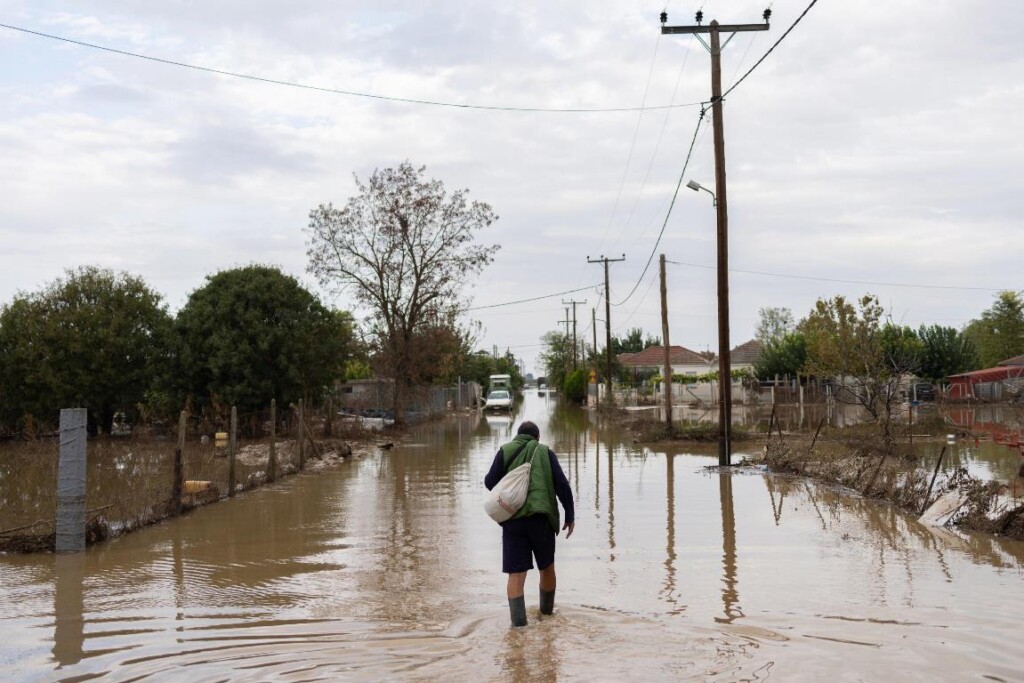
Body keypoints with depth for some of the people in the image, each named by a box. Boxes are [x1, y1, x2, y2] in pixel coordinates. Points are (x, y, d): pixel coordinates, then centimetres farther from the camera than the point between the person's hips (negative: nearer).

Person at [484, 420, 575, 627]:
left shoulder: (505, 451, 7)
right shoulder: (545, 452, 8)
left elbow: (490, 482, 1)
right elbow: (562, 484, 0)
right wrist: (570, 516, 5)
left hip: (513, 519, 0)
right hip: (541, 517, 0)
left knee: (516, 573, 0)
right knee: (547, 566, 20)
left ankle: (518, 618, -9)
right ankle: (547, 609, 34)